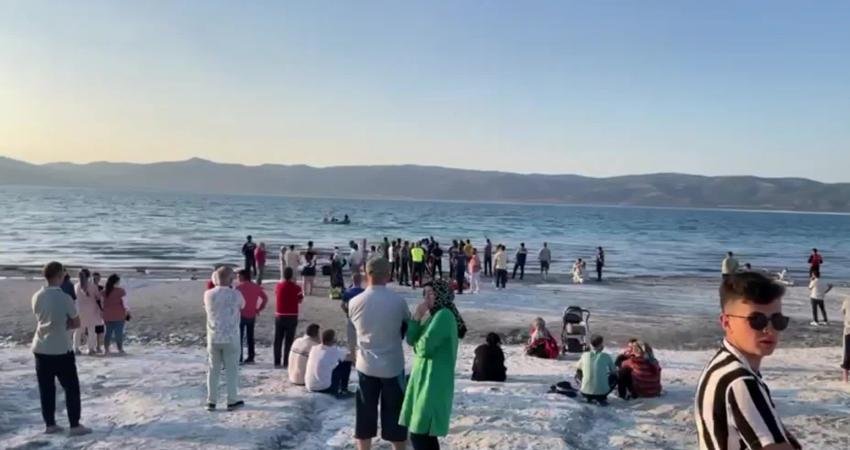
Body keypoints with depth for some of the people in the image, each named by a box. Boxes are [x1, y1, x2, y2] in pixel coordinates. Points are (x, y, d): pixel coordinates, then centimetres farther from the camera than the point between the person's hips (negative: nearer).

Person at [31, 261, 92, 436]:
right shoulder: (64, 298, -15)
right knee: (71, 388, 5)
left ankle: (50, 424, 18)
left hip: (40, 349, 5)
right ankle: (75, 426, 7)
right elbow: (76, 323, -6)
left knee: (46, 388, 12)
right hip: (61, 350, -5)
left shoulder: (37, 297, 0)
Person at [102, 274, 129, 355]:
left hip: (107, 315, 4)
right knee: (119, 332, 2)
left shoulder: (104, 291, 4)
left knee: (108, 332, 13)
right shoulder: (121, 291, -9)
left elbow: (102, 303, 8)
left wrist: (104, 312, 18)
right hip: (119, 315, -4)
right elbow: (125, 304, -8)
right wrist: (127, 312, 5)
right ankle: (120, 349, 5)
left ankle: (106, 349, 12)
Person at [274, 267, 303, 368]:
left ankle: (277, 362, 11)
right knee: (289, 341, 4)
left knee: (278, 340, 10)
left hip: (279, 316, 2)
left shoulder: (278, 286, -2)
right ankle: (286, 363, 2)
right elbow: (300, 301, -1)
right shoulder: (296, 287, -9)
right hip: (292, 317, -2)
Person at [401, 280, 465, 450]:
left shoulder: (444, 315, -15)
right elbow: (411, 340, 7)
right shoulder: (435, 315, 15)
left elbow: (423, 347, -20)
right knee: (426, 433, 14)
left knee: (418, 434, -7)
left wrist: (417, 346, 3)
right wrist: (417, 317, -6)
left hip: (433, 383, -9)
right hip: (425, 380, 9)